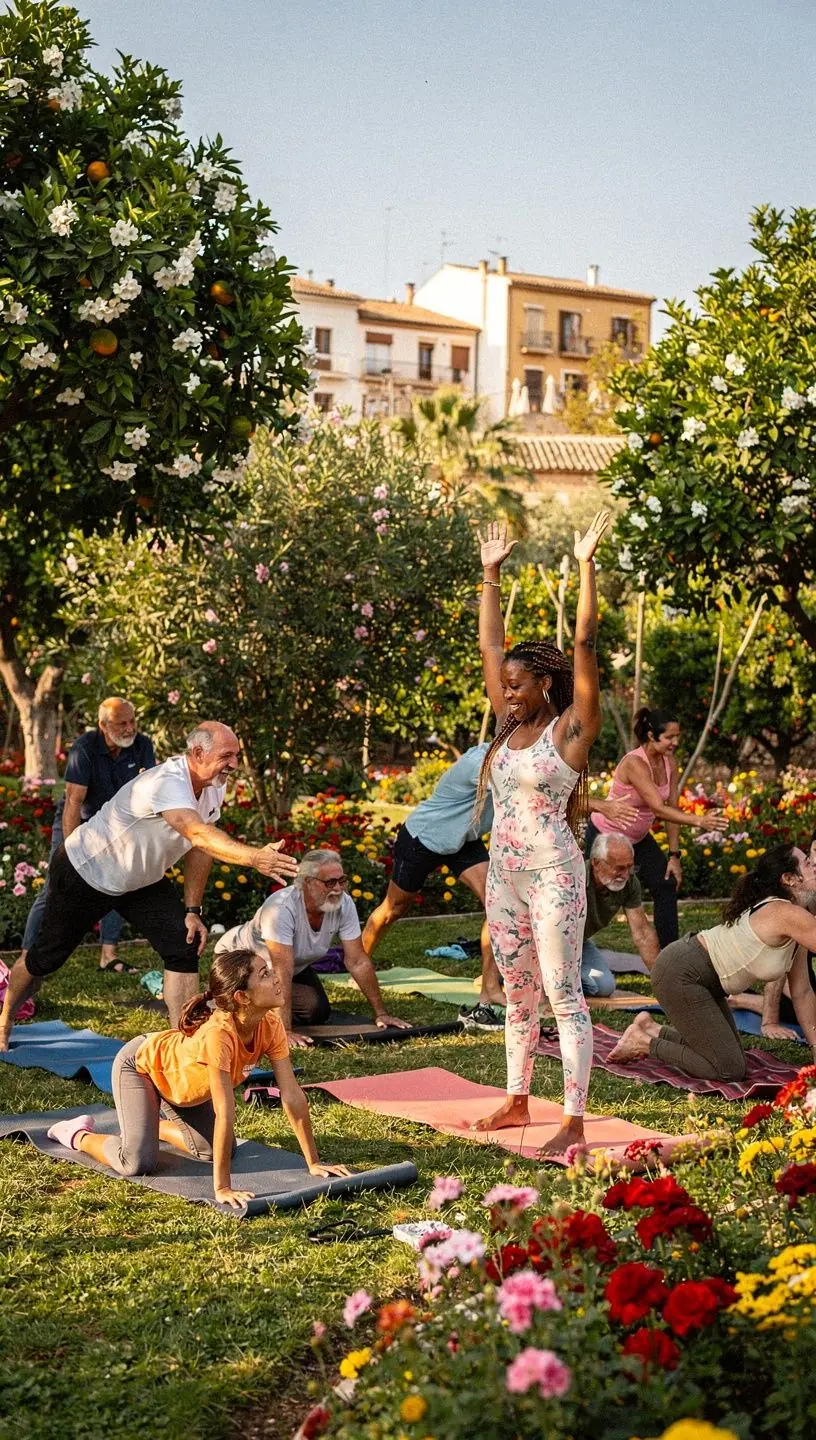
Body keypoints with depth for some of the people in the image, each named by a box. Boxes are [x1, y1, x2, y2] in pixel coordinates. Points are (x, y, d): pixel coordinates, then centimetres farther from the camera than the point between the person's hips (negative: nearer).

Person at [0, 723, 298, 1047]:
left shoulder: (214, 788, -10)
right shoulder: (168, 783, -37)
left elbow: (198, 849, -1)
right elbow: (200, 835, -54)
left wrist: (192, 911, -6)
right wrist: (255, 857, -67)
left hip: (141, 880, 7)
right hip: (85, 872, -7)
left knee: (184, 945, -11)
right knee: (47, 956, 10)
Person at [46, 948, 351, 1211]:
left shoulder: (271, 1025, -24)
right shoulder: (219, 1033, -43)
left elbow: (293, 1096, -21)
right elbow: (225, 1114, -45)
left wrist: (314, 1163, -20)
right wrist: (222, 1188, -43)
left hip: (181, 1073, 7)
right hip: (140, 1064, -7)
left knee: (215, 1152, 6)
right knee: (139, 1164, -19)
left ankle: (157, 1124, 29)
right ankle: (78, 1135, 8)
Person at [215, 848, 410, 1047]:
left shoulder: (344, 904, -22)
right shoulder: (282, 908, -40)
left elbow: (358, 962, -16)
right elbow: (282, 971, -42)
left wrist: (381, 1013, -18)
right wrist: (285, 1031, -45)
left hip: (297, 965, 6)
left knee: (319, 1012, -9)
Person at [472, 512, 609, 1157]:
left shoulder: (571, 728, -8)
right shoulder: (510, 727, 9)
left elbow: (585, 645, -17)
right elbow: (490, 645, 13)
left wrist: (587, 567, -21)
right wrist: (492, 573, 14)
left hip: (554, 875, -7)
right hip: (504, 874, 8)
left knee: (564, 995, -5)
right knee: (518, 993, 16)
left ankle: (574, 1122, -1)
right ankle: (517, 1102, 27)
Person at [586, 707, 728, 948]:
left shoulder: (669, 763, -8)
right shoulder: (634, 763, -31)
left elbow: (671, 809, -5)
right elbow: (659, 809, -37)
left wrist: (674, 855, -7)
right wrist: (699, 821, -47)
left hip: (638, 838, 7)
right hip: (605, 836, -7)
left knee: (667, 886, -3)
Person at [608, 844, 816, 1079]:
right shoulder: (788, 915, -22)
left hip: (704, 978, 10)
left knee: (731, 1054, 19)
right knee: (730, 1071, -10)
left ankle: (651, 1029, 20)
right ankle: (643, 1043, -1)